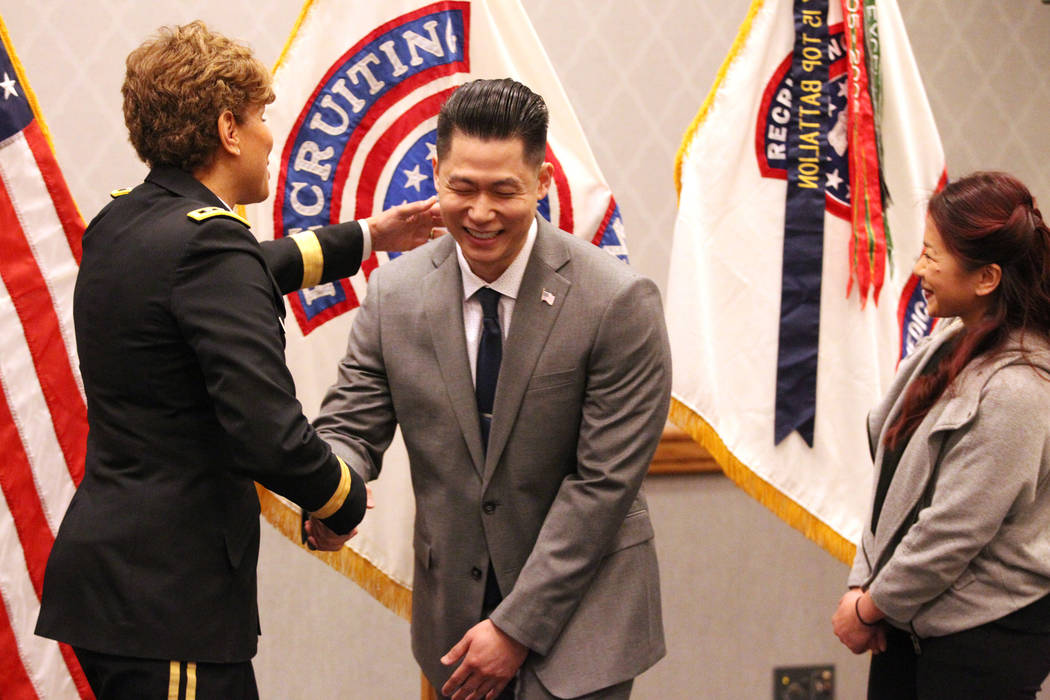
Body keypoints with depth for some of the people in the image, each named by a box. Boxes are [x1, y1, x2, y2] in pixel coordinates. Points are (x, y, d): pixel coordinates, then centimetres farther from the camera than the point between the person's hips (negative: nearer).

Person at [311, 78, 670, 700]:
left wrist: (517, 626, -14)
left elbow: (603, 481, -14)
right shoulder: (395, 294, -4)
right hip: (454, 607, 4)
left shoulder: (620, 303, -15)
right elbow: (350, 427, 2)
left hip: (579, 610, -3)